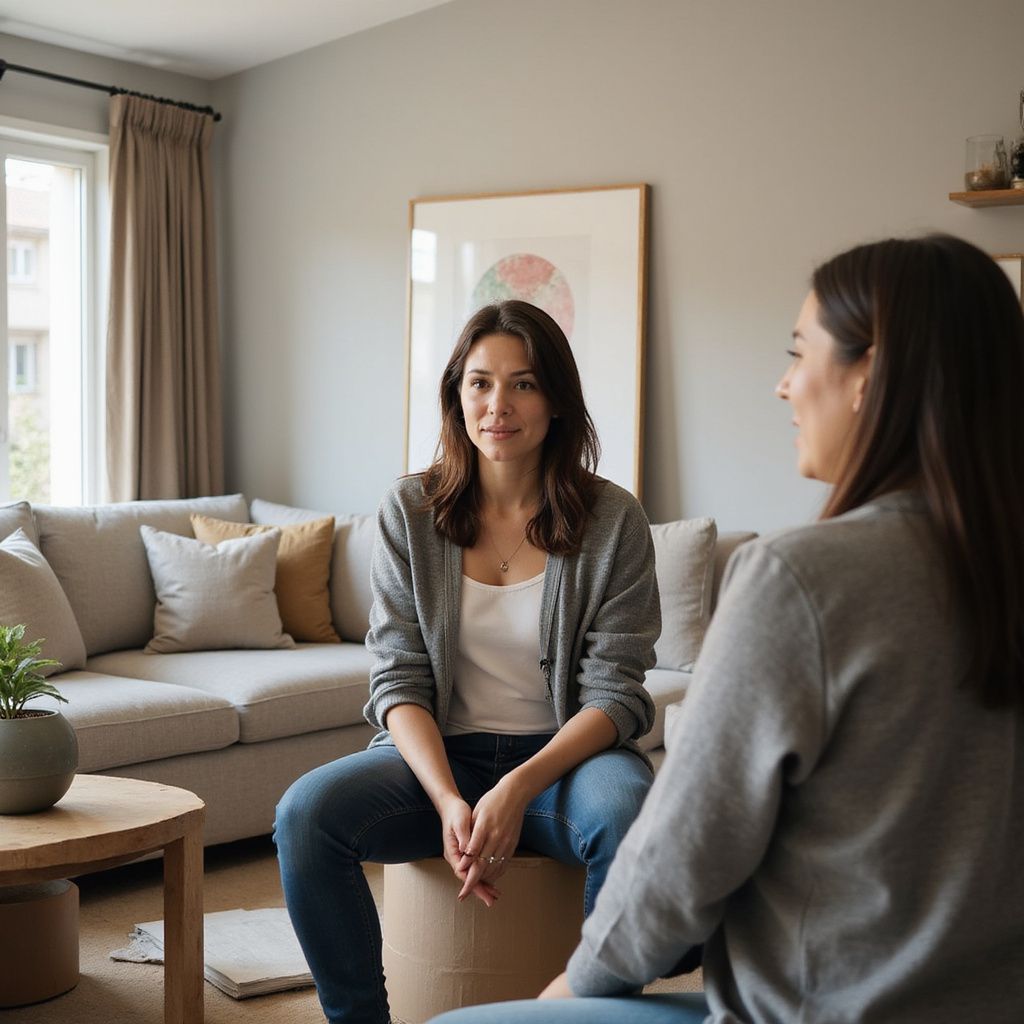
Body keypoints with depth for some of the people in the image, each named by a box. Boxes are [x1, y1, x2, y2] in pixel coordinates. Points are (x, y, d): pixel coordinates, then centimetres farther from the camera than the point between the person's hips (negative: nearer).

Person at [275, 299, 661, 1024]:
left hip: (565, 755, -1)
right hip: (437, 754, 2)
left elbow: (615, 692, -6)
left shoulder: (612, 520, -3)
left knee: (629, 814, -35)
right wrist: (449, 801, -20)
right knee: (305, 812, -25)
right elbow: (399, 680, -1)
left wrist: (518, 789, -23)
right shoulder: (410, 513, 2)